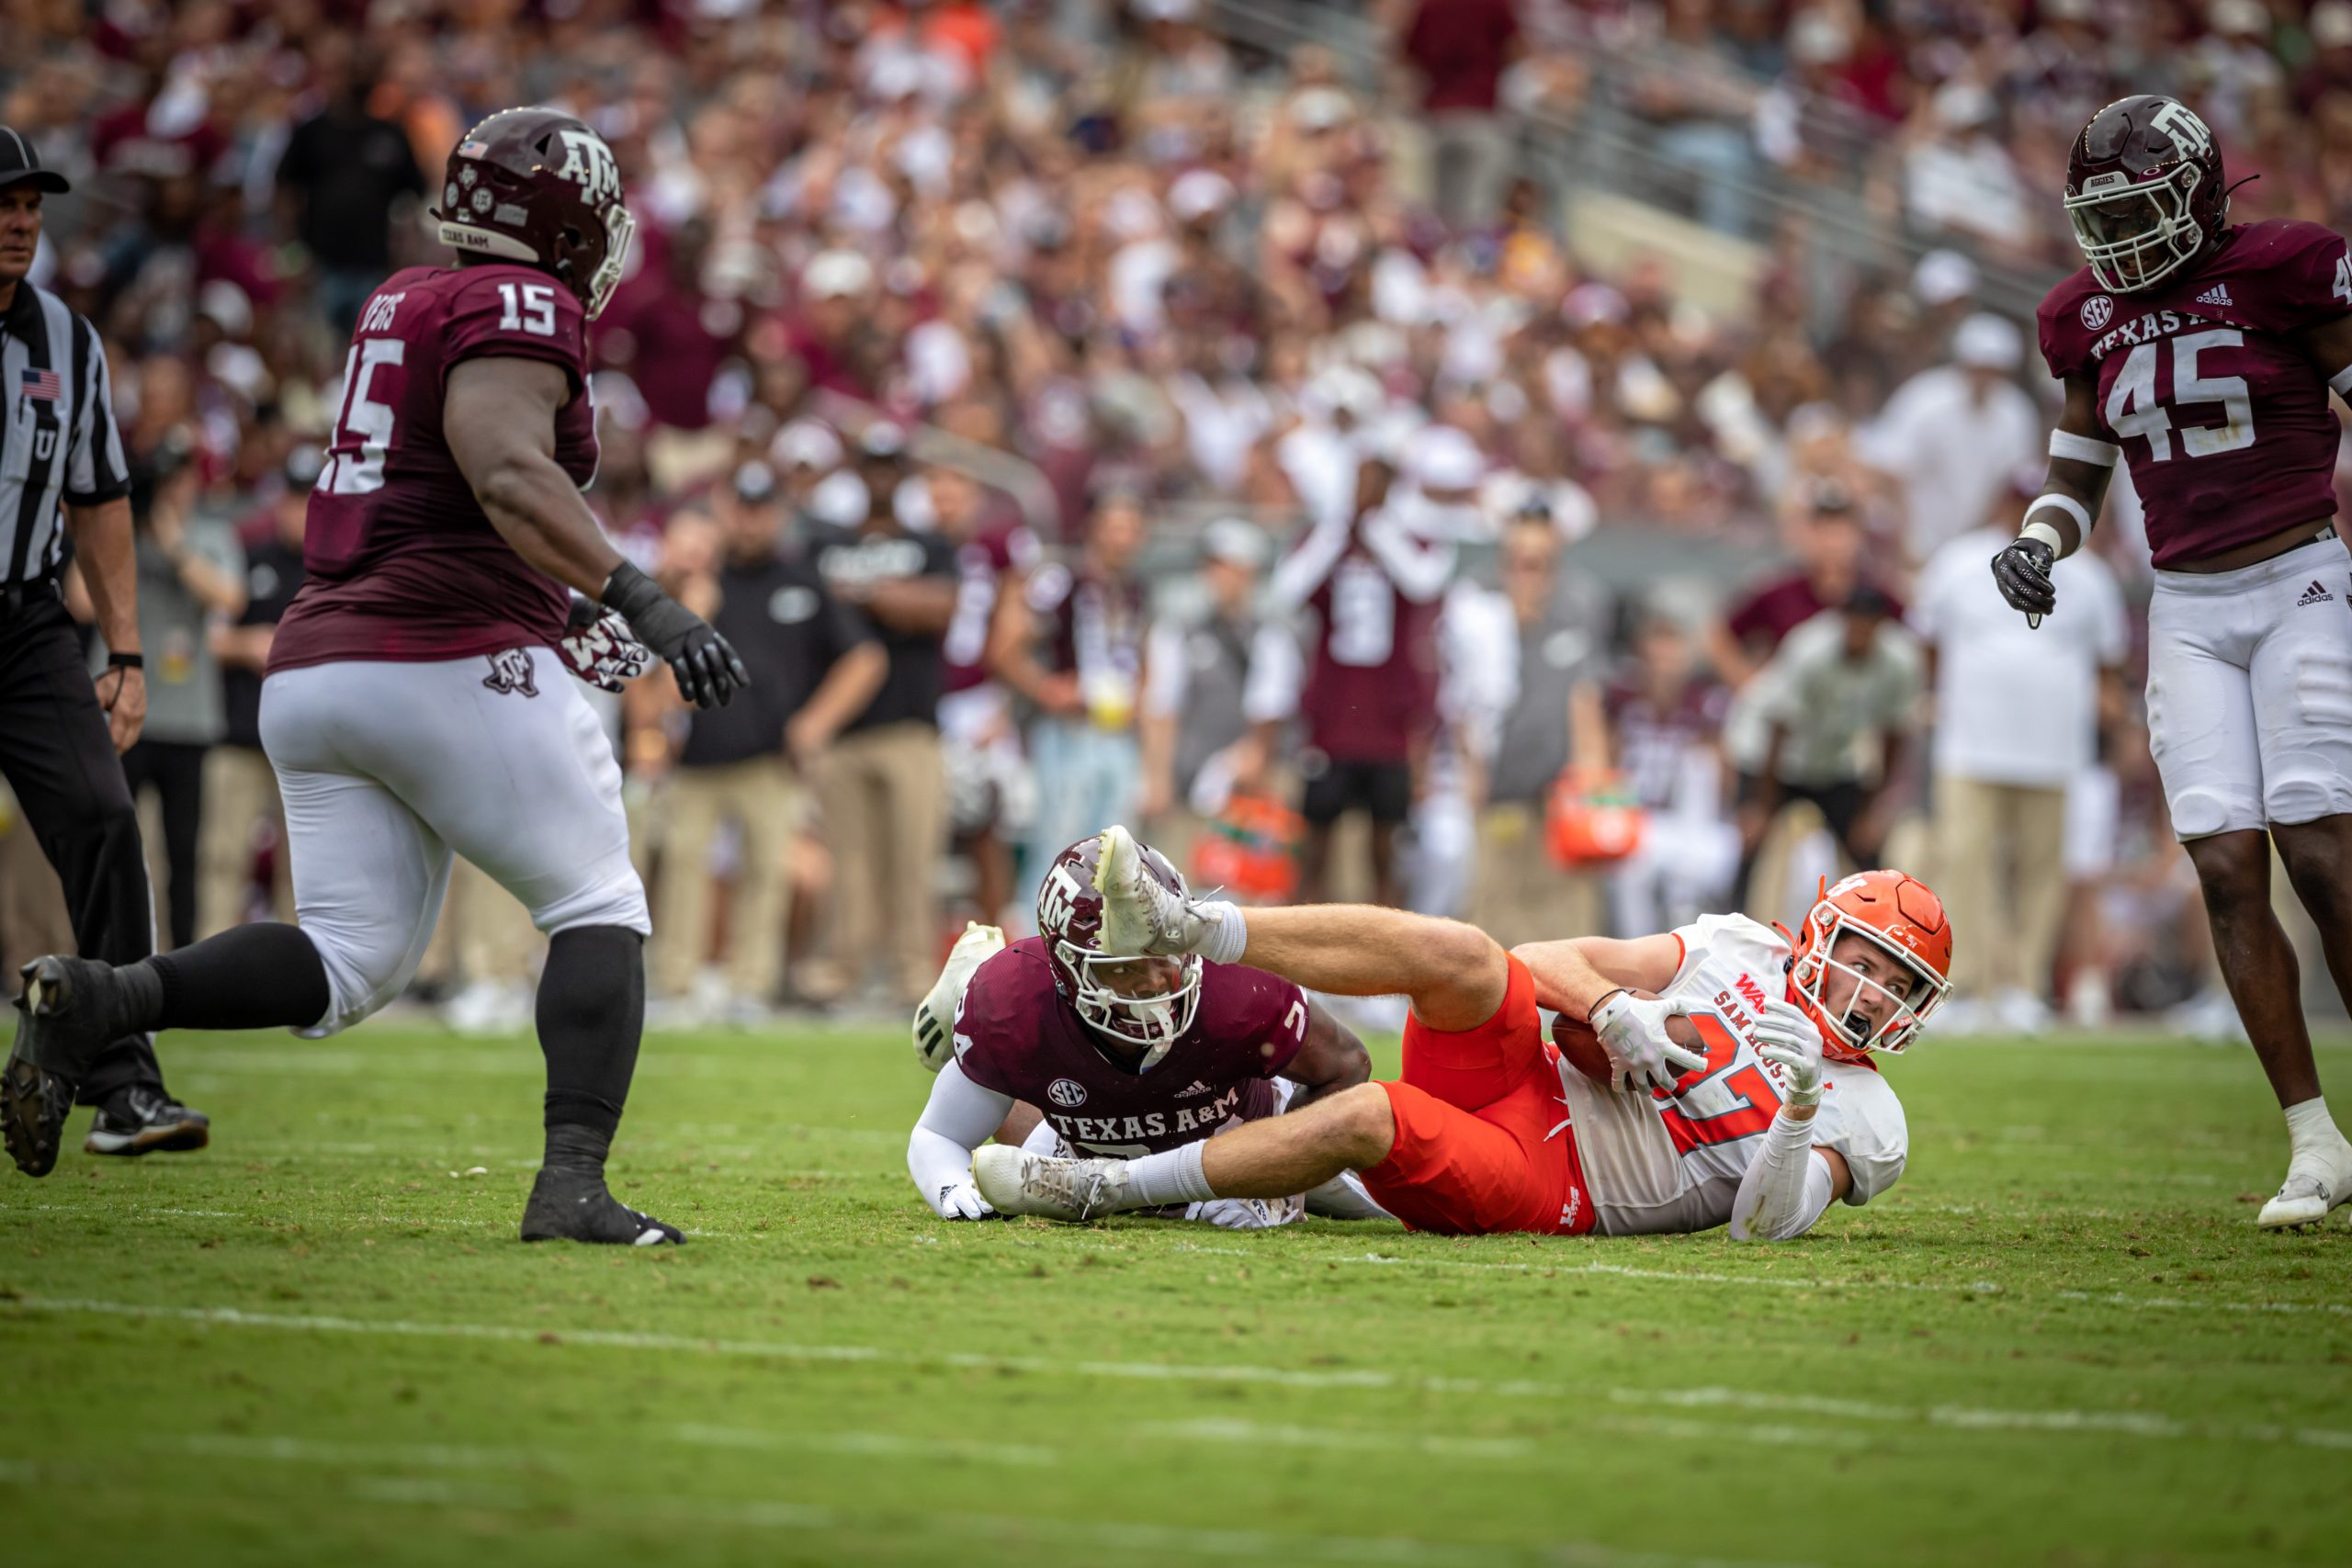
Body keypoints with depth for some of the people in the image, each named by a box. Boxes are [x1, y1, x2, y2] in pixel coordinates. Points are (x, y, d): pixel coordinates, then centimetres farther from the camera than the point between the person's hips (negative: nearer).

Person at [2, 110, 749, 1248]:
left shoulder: (402, 305, 20)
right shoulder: (520, 309, -6)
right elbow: (508, 476, -22)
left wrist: (547, 619, 32)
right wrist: (640, 603, -29)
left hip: (315, 666, 8)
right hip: (454, 665, -8)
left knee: (348, 961, 6)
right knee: (598, 912, 4)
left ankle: (96, 998, -13)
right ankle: (572, 1184, -11)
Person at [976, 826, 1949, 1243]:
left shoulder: (1862, 1125, 4)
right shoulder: (1741, 952, 14)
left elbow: (1764, 1226, -12)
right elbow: (1558, 965, 10)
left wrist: (1797, 1125, -28)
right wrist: (1615, 1015, -10)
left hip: (1552, 1193, -4)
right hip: (1528, 1082, 4)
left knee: (1366, 1118, -30)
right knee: (1461, 953, -26)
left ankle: (1101, 1188, -23)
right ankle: (1177, 929, -33)